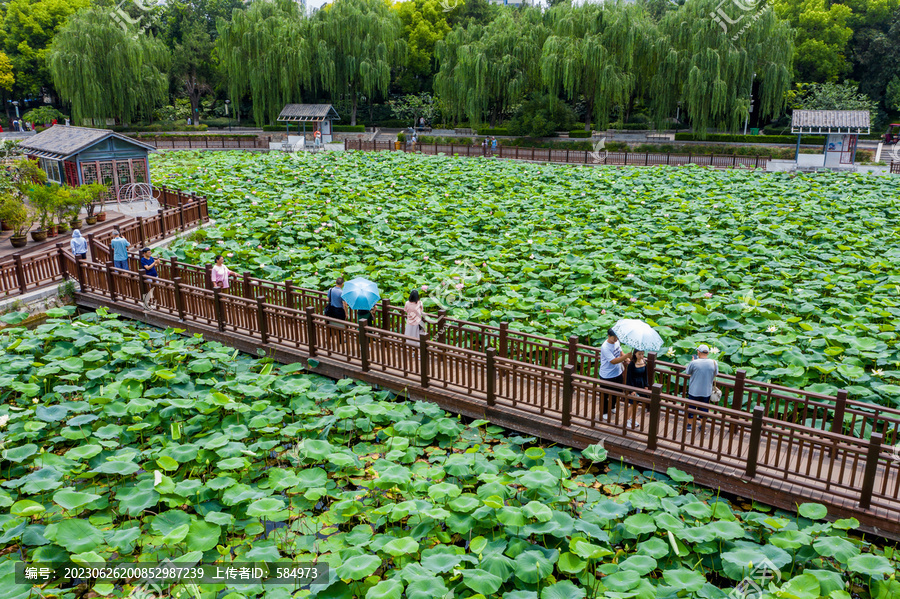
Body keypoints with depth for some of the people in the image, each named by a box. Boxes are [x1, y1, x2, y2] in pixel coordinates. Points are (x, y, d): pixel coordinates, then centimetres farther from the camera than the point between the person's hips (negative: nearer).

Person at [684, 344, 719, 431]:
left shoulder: (694, 363, -20)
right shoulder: (714, 363, -11)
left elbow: (687, 373, -3)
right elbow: (715, 374, 5)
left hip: (694, 391, -2)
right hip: (707, 391, 2)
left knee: (691, 407, 17)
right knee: (704, 409, 19)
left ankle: (689, 425, 30)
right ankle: (702, 426, 30)